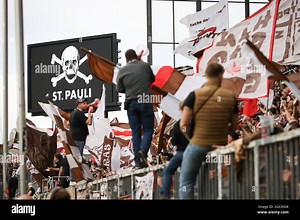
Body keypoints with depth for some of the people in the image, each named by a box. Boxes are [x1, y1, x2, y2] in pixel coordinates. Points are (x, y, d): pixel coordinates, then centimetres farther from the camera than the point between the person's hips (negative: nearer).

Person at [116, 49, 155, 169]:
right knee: (148, 129, 5)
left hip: (131, 102, 2)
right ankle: (143, 151, -21)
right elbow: (152, 79, 14)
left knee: (136, 132, 6)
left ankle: (138, 161, 3)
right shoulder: (145, 66, 0)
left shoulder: (122, 70, 1)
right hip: (145, 101, -2)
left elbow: (119, 89, 5)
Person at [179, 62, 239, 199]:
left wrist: (191, 138, 4)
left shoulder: (195, 95, -12)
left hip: (198, 145, -3)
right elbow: (234, 126, 4)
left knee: (186, 180, 10)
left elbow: (183, 125, -13)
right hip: (221, 146, 3)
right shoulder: (230, 97, -4)